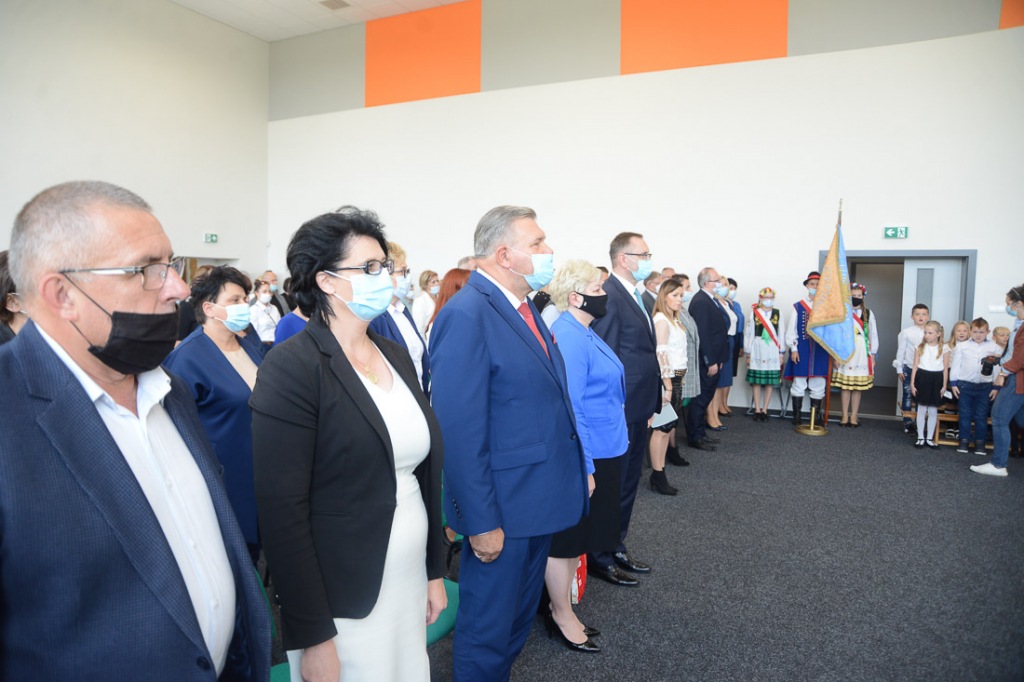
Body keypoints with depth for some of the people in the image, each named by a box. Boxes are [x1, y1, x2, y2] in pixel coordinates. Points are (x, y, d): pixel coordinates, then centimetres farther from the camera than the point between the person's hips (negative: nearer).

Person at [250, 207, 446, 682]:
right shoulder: (291, 368, -16)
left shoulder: (396, 357, 5)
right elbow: (282, 512, -17)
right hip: (342, 603, -6)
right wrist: (312, 636, -15)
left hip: (411, 585, 6)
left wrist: (435, 571, 12)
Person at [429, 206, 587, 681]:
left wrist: (573, 475, 14)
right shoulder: (466, 315, -21)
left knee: (520, 617, 26)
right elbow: (459, 432, -23)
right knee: (488, 628, 12)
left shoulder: (523, 307, 7)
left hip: (540, 499, 9)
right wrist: (481, 522, -20)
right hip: (502, 510, -9)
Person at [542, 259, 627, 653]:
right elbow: (569, 408, -23)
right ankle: (561, 617, 24)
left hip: (599, 453, 10)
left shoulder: (583, 333, 10)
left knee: (576, 536, 19)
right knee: (565, 538, 7)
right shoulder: (569, 337, -20)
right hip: (583, 457, -10)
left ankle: (563, 609, 34)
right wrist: (584, 468, -22)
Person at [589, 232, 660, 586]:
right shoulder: (609, 295, -17)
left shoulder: (637, 296, 14)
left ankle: (617, 547, 34)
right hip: (619, 410, -10)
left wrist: (652, 400, 15)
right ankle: (600, 558, 20)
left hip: (639, 409, 10)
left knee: (628, 484, 19)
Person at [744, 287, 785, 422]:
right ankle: (757, 409, 12)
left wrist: (781, 353, 2)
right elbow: (748, 333, 1)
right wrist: (747, 353, 0)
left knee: (770, 382, 4)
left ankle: (764, 410, 12)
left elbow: (781, 334, 5)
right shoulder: (754, 313, 0)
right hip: (757, 350, -1)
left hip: (773, 351, 1)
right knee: (757, 381, 4)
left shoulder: (778, 314, 4)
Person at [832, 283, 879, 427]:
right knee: (844, 386, 2)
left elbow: (873, 335, 8)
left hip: (862, 354, 1)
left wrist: (873, 355, 3)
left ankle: (854, 416, 11)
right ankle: (845, 415, 10)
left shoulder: (868, 314, 8)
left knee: (858, 387, 3)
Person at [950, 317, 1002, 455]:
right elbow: (955, 365, 4)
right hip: (965, 385, 0)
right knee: (965, 414, 7)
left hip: (985, 387, 0)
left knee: (981, 416, 7)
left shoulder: (995, 348, 1)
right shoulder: (962, 346, 1)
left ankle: (980, 442, 16)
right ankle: (964, 440, 14)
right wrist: (953, 383, 2)